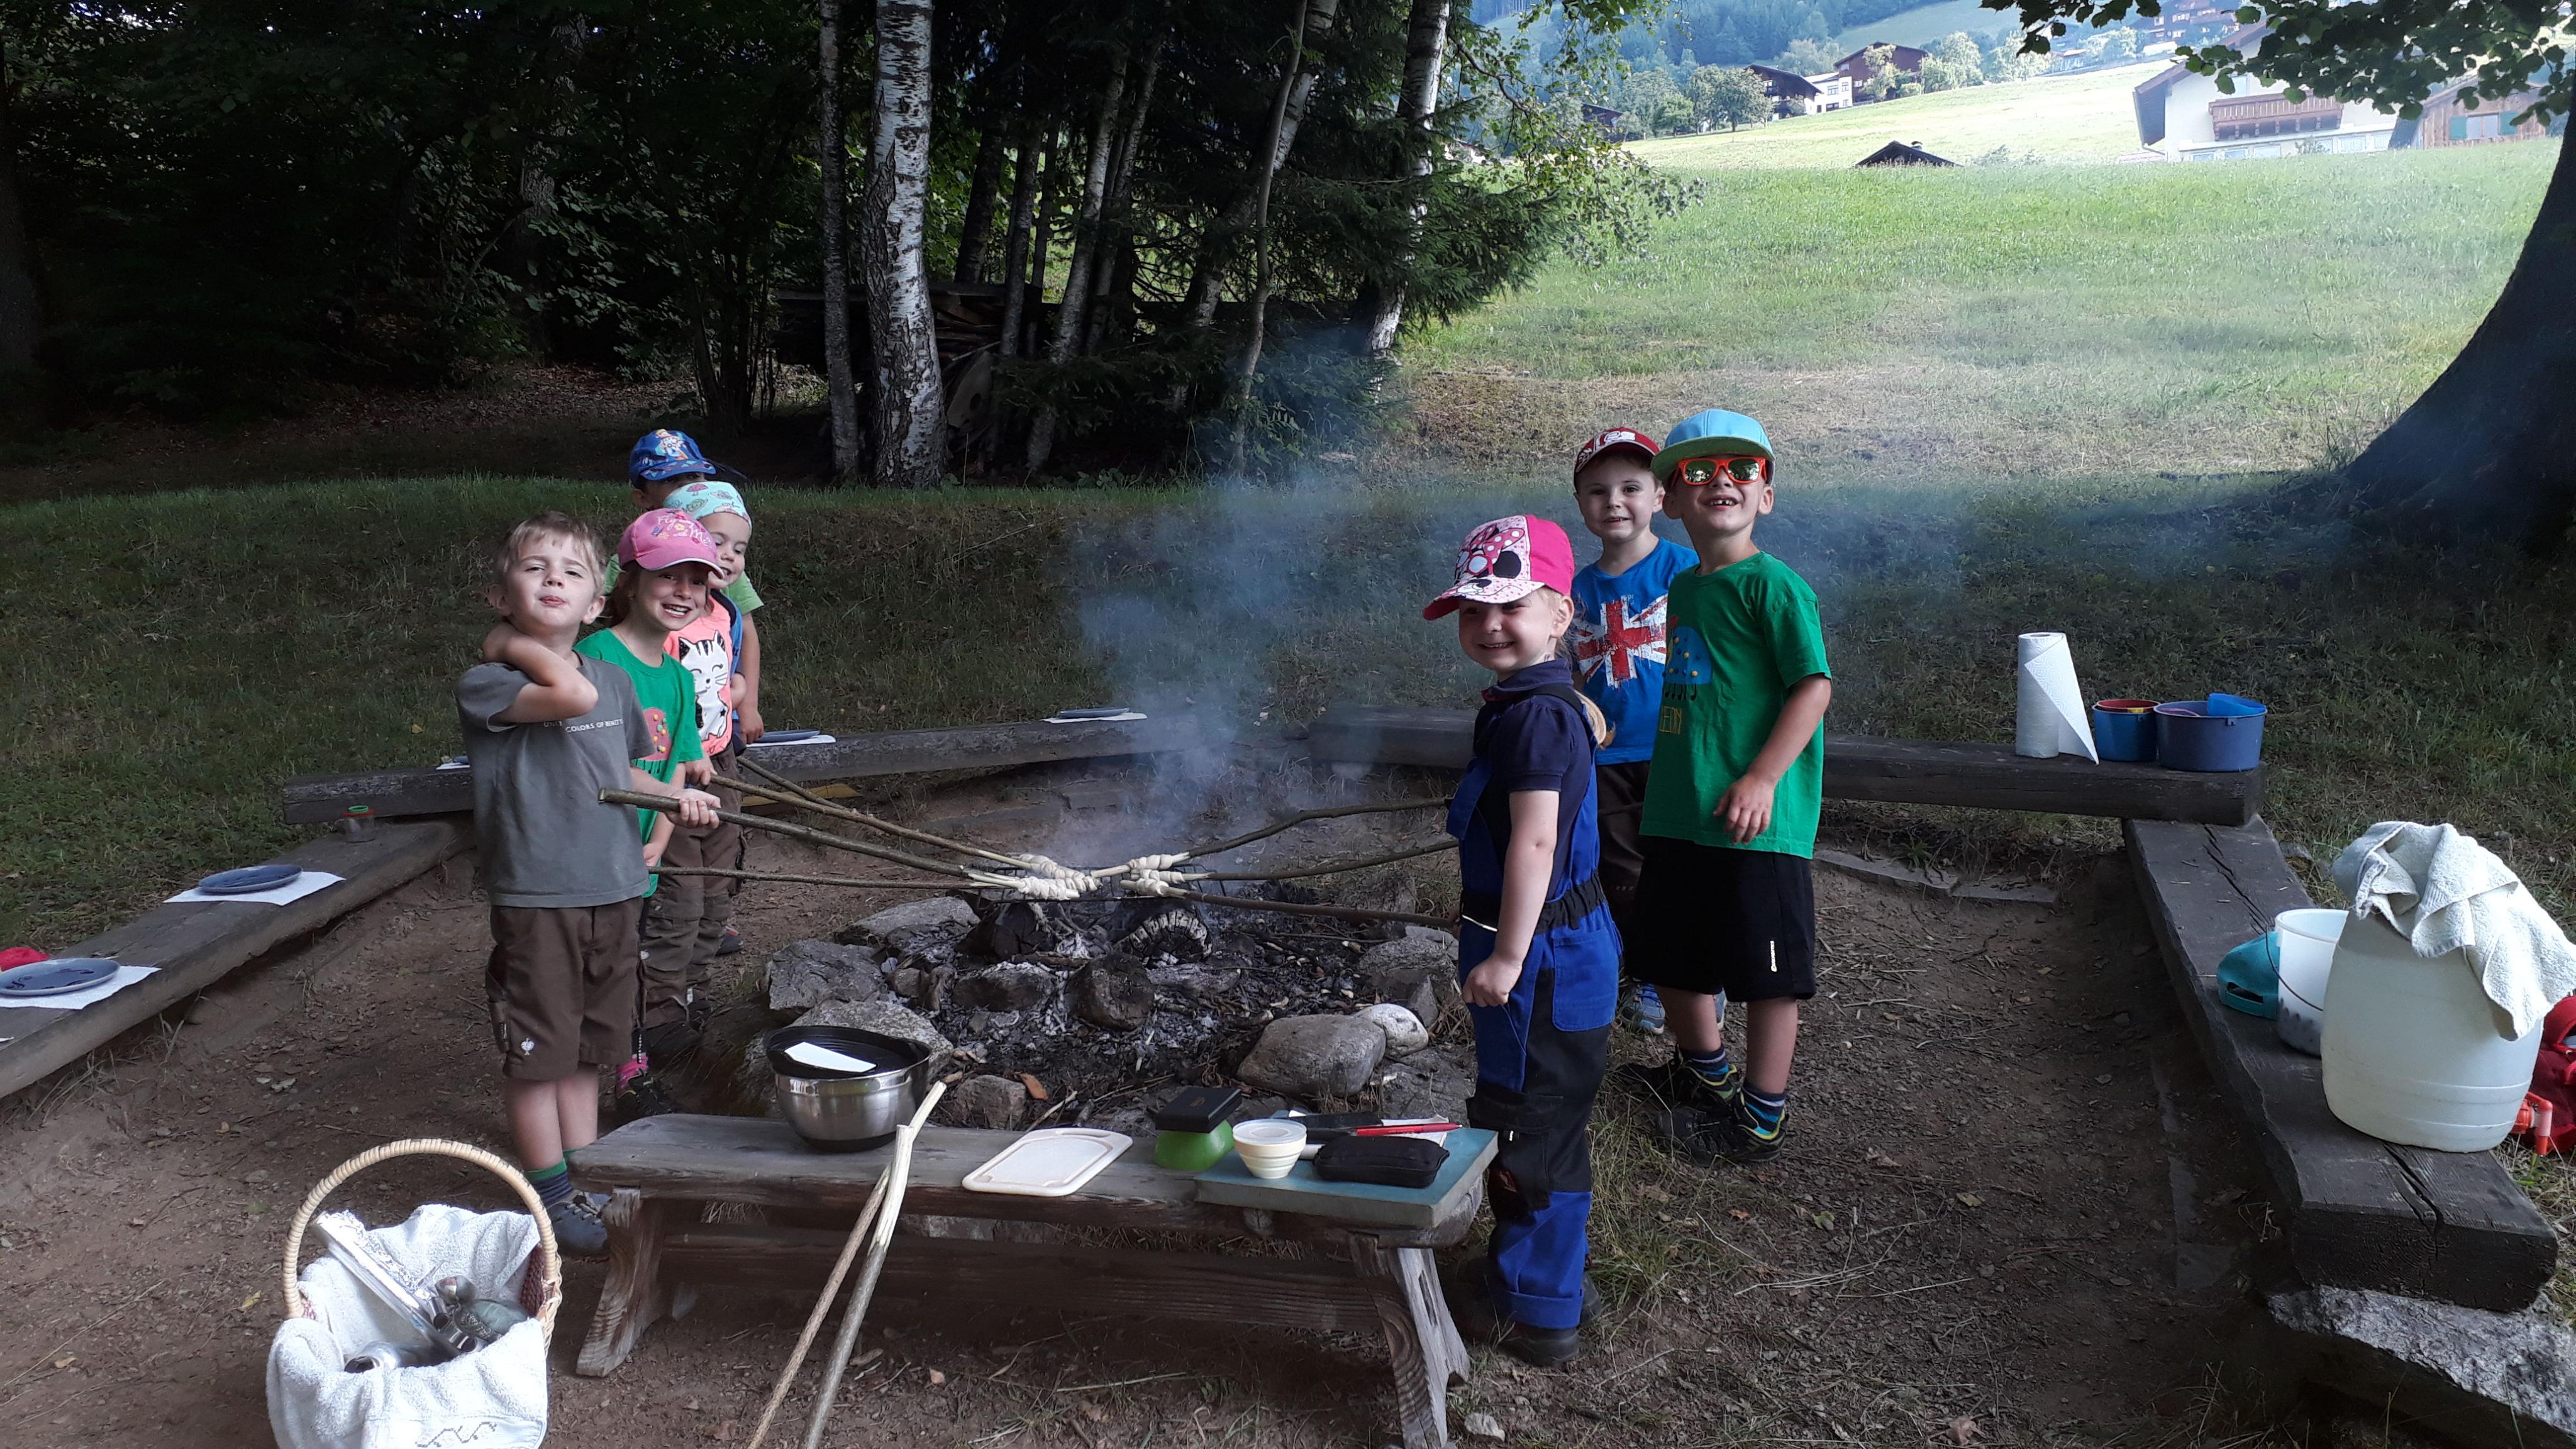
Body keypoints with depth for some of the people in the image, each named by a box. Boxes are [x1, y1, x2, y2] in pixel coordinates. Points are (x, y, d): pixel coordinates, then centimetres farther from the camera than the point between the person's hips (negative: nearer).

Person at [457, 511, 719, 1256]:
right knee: (538, 1051, 5)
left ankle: (589, 1177, 29)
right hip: (534, 896, -6)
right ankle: (550, 1194, 19)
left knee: (587, 1047, 17)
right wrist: (515, 642, -17)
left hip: (611, 892, 6)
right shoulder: (486, 684, -12)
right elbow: (571, 696, -30)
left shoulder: (616, 683, 8)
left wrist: (673, 796, 7)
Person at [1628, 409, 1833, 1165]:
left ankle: (1761, 1119, 17)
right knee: (1670, 954, 19)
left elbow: (1815, 685, -17)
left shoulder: (1773, 585, -12)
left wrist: (1762, 778, -21)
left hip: (1755, 819, -8)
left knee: (1766, 972, 3)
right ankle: (1705, 1071, 42)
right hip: (1678, 815, 8)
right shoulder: (1683, 589, 12)